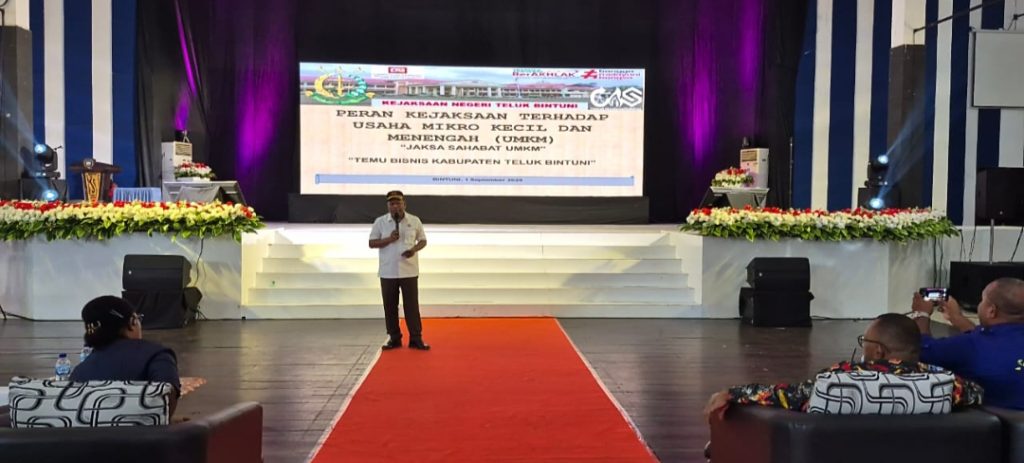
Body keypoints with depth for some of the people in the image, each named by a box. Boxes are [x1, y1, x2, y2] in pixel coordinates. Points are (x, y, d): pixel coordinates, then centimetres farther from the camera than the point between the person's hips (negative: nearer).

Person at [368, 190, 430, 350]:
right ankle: (394, 338, 17)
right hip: (387, 272, 1)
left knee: (412, 305, 1)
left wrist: (414, 249, -12)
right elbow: (371, 243, 2)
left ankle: (416, 338, 7)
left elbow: (423, 240, 9)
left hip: (409, 271, 0)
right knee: (390, 306, 6)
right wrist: (389, 239, -14)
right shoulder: (380, 222, 0)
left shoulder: (415, 221, 2)